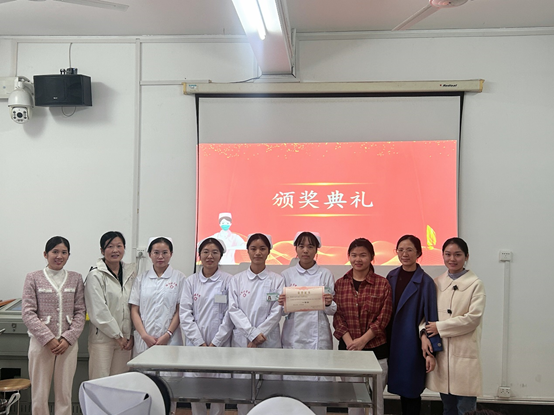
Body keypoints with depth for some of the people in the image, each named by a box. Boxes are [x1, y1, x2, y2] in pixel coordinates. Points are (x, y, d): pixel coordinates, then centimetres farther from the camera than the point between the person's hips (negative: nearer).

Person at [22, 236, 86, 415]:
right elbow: (28, 313, -3)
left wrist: (68, 338, -8)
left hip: (68, 343, 1)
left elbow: (80, 312, 5)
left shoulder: (75, 278, 8)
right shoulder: (33, 278, 3)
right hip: (41, 342, -1)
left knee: (64, 395, 3)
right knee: (39, 395, 1)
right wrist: (48, 339, -11)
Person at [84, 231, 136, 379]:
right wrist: (118, 336, -8)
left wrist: (131, 336, 2)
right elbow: (98, 312, -10)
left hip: (125, 338, 5)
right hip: (102, 338, -5)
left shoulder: (130, 273, 11)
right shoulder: (95, 275, -5)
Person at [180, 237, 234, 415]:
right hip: (195, 344, 2)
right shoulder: (190, 281, 6)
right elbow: (185, 314, 0)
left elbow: (230, 315, -4)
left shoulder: (228, 281, 0)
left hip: (220, 345, -2)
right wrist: (200, 343, -8)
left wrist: (215, 343, -9)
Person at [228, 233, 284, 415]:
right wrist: (252, 333, -13)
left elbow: (276, 312, -3)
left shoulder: (277, 280, 2)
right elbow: (233, 309, -2)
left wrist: (260, 334, -12)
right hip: (242, 340, 1)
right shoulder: (237, 279, 5)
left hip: (269, 340, -1)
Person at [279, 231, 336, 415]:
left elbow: (332, 310, 4)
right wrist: (282, 304, -16)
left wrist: (328, 304, -18)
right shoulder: (287, 274, 6)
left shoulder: (326, 274, 3)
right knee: (292, 381, 0)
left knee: (318, 381, -1)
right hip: (293, 336, 1)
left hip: (318, 338, -1)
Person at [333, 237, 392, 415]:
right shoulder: (340, 284, 4)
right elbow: (337, 317, 0)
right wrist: (350, 342, -12)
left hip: (376, 350, -2)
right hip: (347, 349, 2)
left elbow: (383, 318, -6)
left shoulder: (383, 284, -3)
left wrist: (362, 340, -13)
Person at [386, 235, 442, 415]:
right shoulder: (392, 277, 5)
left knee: (411, 391, 3)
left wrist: (431, 352, -13)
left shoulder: (425, 282, -11)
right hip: (393, 341, 5)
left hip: (412, 344, -5)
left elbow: (430, 318, -11)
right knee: (400, 386, 13)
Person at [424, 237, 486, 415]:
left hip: (465, 353, -4)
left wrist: (439, 327, -12)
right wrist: (424, 333, -10)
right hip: (441, 352, 4)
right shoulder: (436, 283, 9)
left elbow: (473, 318, -11)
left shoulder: (475, 284, -3)